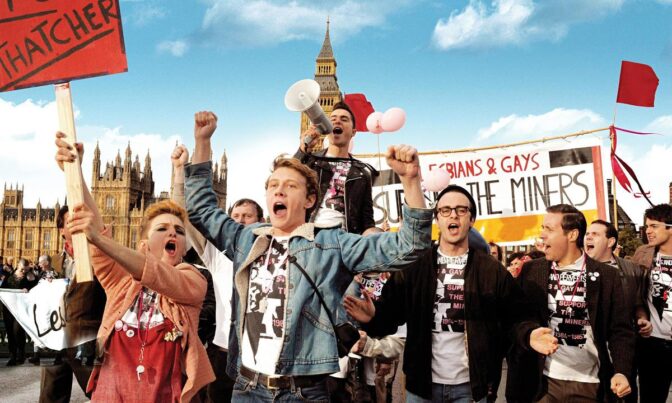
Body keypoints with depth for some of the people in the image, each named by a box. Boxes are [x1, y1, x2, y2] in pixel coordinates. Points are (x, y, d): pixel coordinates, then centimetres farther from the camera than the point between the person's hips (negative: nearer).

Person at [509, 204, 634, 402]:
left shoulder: (606, 275, 1)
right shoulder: (531, 270, 4)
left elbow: (620, 330, 0)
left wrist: (621, 371, -13)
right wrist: (530, 333, -21)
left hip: (589, 383, 0)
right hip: (542, 381, 1)